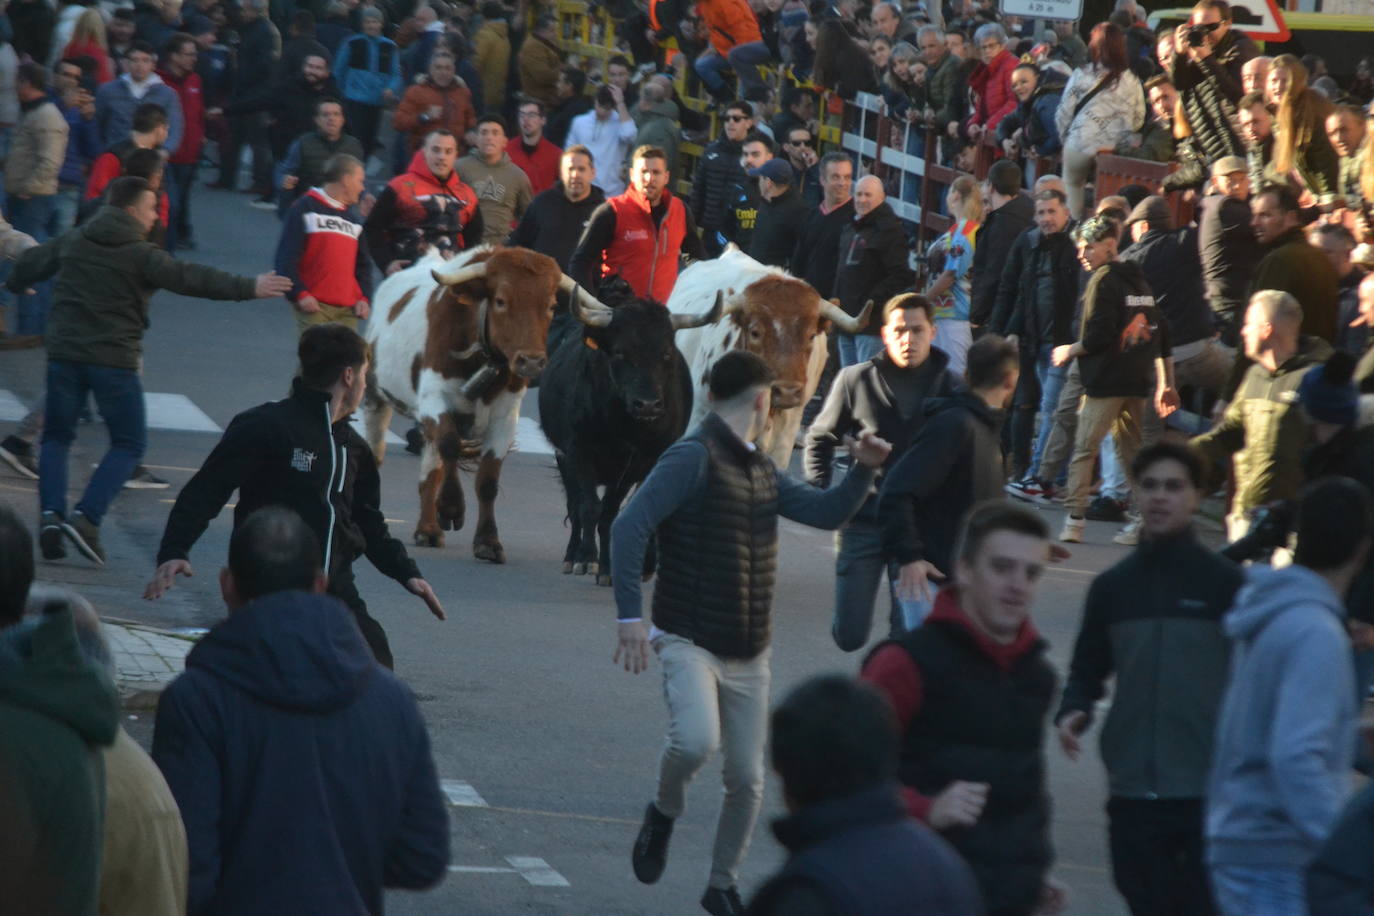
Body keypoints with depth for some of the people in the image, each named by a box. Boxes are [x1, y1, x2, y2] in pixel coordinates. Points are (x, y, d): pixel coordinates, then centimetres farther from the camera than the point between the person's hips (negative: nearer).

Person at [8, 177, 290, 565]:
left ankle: (51, 514, -5)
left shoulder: (72, 241, 9)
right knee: (129, 443, 7)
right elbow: (192, 279, -15)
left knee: (57, 436, 16)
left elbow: (30, 264, 22)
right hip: (114, 359, -4)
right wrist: (249, 288, -13)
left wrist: (16, 282, 45)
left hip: (64, 353, 5)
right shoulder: (141, 254, -8)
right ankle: (86, 518, -9)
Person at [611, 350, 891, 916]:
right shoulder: (694, 457, -12)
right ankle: (664, 814, 1)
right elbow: (629, 527, -19)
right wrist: (630, 615, -26)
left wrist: (864, 470, 2)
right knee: (695, 741, -31)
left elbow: (825, 512, 20)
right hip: (689, 642, -7)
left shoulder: (759, 469, 13)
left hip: (749, 653, 7)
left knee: (747, 780, 6)